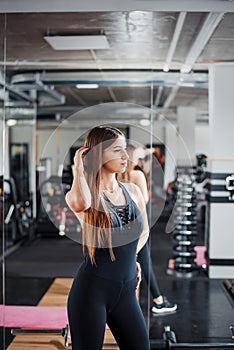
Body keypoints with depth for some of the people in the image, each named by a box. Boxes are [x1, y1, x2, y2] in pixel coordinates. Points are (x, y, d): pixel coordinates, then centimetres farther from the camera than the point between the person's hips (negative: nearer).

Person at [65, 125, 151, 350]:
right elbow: (80, 203, -36)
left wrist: (127, 256, 11)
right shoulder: (85, 194, -8)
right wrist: (78, 167, -18)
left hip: (126, 291, 5)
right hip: (91, 289, -5)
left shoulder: (133, 191, 7)